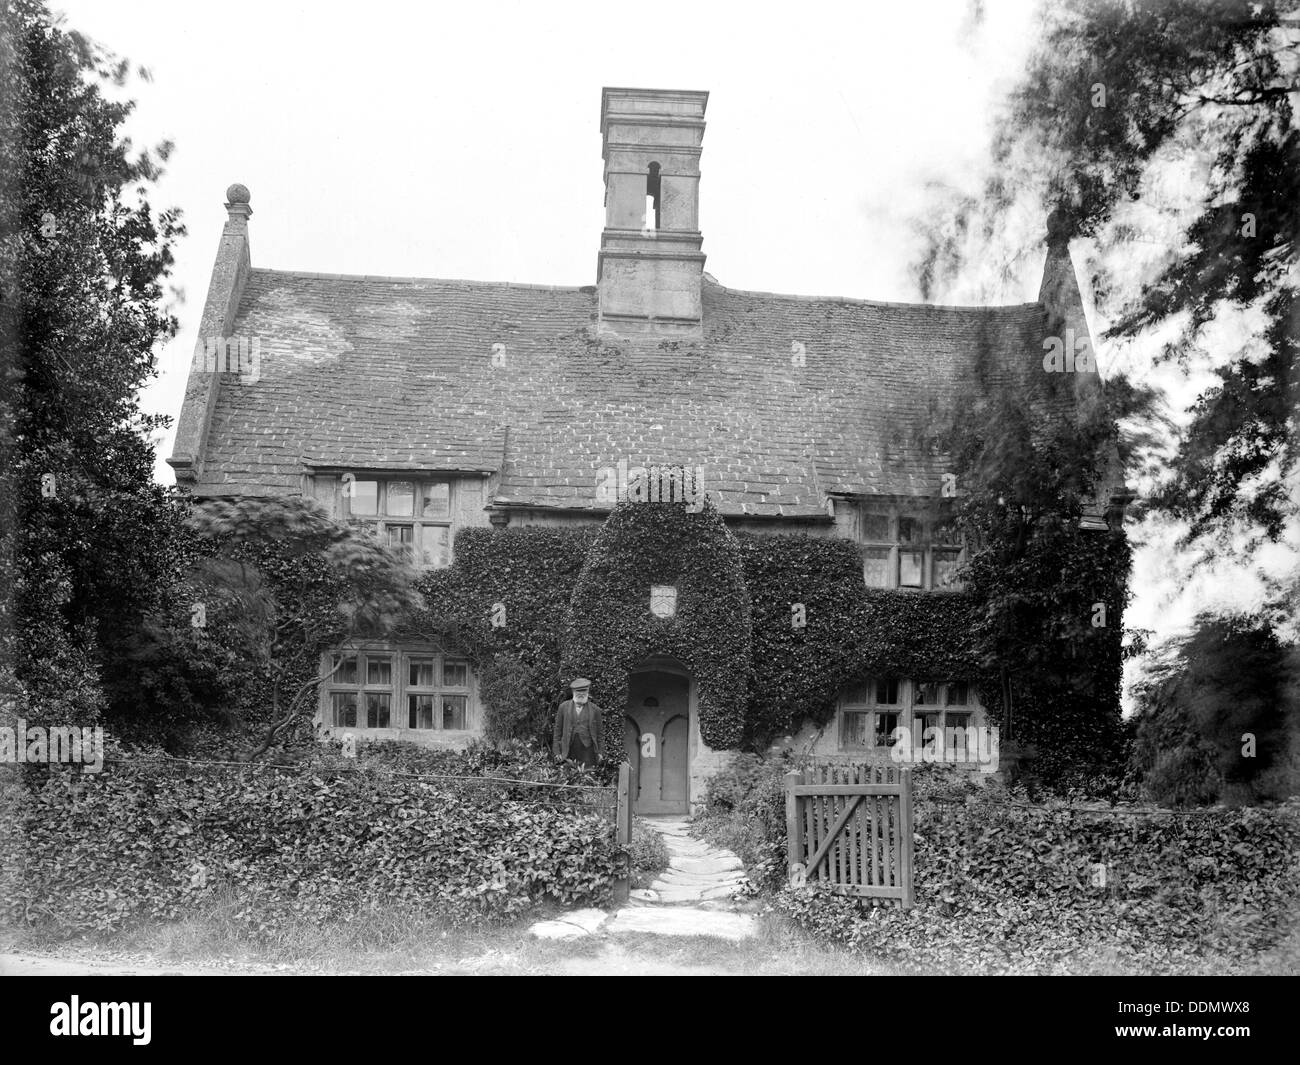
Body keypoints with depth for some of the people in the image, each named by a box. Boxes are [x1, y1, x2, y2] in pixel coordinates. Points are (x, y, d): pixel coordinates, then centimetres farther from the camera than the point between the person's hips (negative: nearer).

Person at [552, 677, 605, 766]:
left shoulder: (595, 709, 8)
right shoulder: (564, 707, 9)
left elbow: (600, 732, 10)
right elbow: (558, 730, 9)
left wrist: (600, 751, 4)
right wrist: (557, 751, 4)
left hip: (587, 749, 0)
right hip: (569, 750, 1)